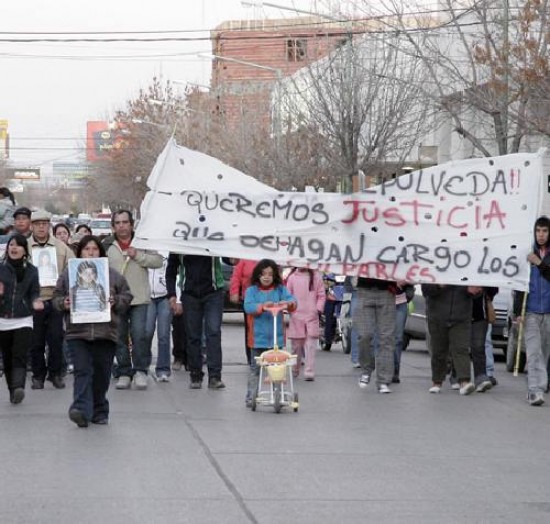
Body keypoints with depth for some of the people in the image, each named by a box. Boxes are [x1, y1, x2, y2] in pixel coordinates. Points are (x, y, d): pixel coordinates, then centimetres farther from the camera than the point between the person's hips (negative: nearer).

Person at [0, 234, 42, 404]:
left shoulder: (31, 270, 4)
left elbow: (34, 293, 5)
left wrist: (35, 302, -17)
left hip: (23, 320, -1)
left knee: (20, 356, -17)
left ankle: (18, 388, -31)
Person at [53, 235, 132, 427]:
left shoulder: (113, 274, 9)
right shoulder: (68, 274, 10)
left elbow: (126, 296, 12)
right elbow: (57, 297, 14)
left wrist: (115, 302, -7)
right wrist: (64, 304, -7)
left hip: (106, 332, 1)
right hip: (78, 332, -1)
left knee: (102, 374, 6)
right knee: (83, 371, -13)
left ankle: (99, 411, 19)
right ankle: (82, 409, -22)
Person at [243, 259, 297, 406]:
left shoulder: (280, 289, 6)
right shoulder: (252, 290, 0)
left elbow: (292, 299, -8)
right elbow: (248, 307, -14)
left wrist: (288, 303, -32)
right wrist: (262, 306, -32)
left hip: (276, 337, 2)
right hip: (258, 337, -2)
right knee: (255, 368, 4)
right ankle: (250, 397, 8)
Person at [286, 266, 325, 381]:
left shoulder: (316, 276, 2)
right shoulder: (292, 277, 4)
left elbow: (321, 295, 4)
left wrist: (318, 308, -6)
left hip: (311, 316, -1)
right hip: (296, 316, 2)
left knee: (310, 345, -8)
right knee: (296, 345, 9)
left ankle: (309, 372, -9)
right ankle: (295, 370, 23)